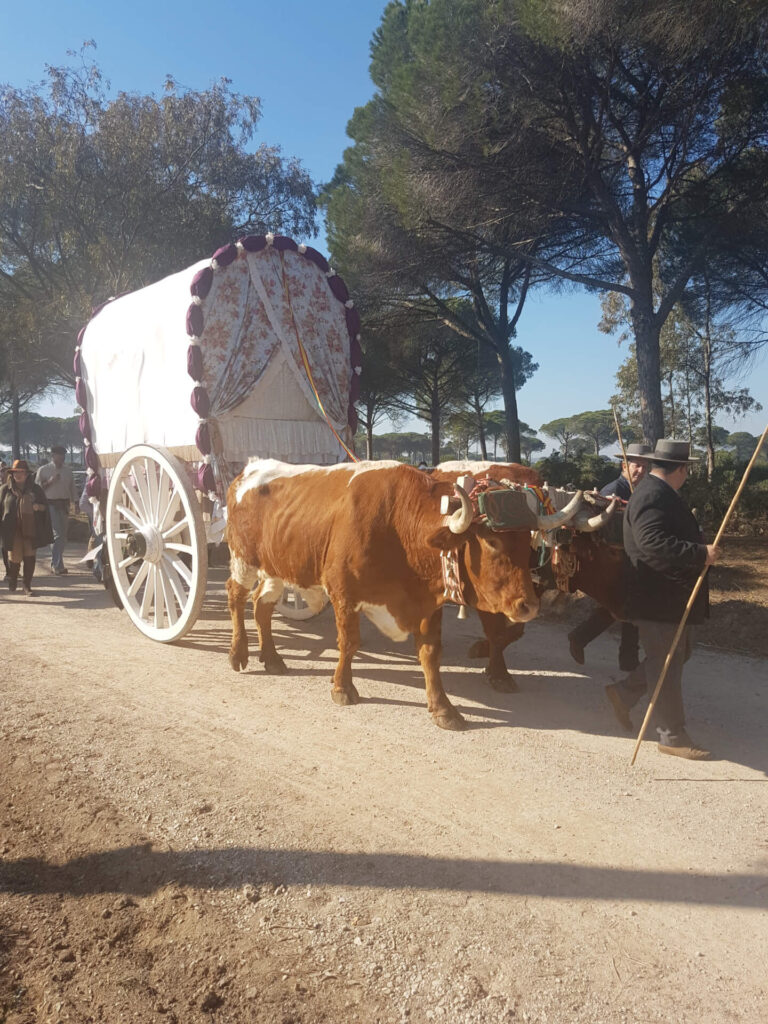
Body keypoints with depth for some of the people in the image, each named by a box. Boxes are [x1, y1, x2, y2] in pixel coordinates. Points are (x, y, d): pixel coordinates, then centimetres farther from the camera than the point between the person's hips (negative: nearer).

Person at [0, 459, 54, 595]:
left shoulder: (35, 489, 7)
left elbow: (45, 506, 13)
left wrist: (38, 506, -10)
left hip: (31, 530, 1)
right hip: (13, 531, -1)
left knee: (29, 558, 1)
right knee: (15, 558, 1)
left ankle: (27, 584, 13)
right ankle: (12, 581, 29)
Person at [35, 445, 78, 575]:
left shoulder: (67, 470, 14)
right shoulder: (43, 470, 2)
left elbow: (72, 487, 15)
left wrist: (76, 503, 5)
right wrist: (50, 482, -15)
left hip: (64, 504, 5)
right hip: (51, 504, -5)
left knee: (63, 535, 8)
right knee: (58, 534, -15)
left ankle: (55, 564, 20)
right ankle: (58, 565, -13)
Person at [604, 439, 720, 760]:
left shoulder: (659, 493, 13)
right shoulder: (653, 496, -21)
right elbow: (654, 544, -33)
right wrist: (701, 554, -30)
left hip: (673, 595, 11)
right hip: (658, 597, -11)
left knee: (678, 654, 20)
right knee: (667, 664, 0)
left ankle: (623, 692, 30)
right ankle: (672, 736, 13)